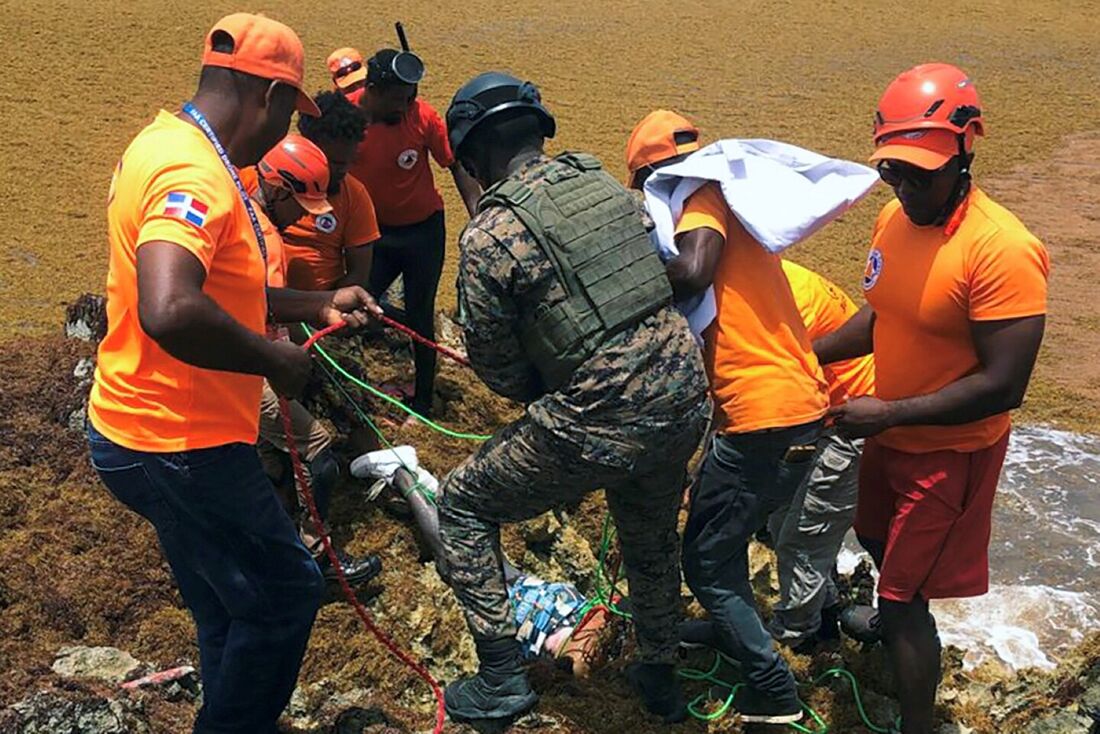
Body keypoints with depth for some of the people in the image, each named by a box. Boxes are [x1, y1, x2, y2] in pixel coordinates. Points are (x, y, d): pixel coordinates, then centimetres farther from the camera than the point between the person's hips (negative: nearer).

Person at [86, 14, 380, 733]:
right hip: (179, 447, -10)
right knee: (286, 591, 6)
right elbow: (171, 314, -41)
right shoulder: (194, 171, -24)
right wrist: (276, 360, -25)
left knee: (231, 609, 22)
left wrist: (319, 304, 19)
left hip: (143, 435, 10)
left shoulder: (171, 145, 10)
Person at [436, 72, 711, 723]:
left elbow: (498, 369, -3)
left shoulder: (489, 235, -11)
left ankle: (502, 681, 17)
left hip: (600, 429, -6)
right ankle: (661, 676, 48)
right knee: (651, 537, 32)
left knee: (464, 506, 15)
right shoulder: (605, 182, 7)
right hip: (686, 402, 7)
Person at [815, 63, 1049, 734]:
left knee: (904, 598, 0)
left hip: (953, 452, -8)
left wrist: (889, 414, -27)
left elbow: (1004, 385, -29)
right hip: (893, 435, 8)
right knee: (878, 541, 30)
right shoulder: (896, 217, -4)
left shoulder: (1001, 250, -29)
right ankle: (897, 625, 61)